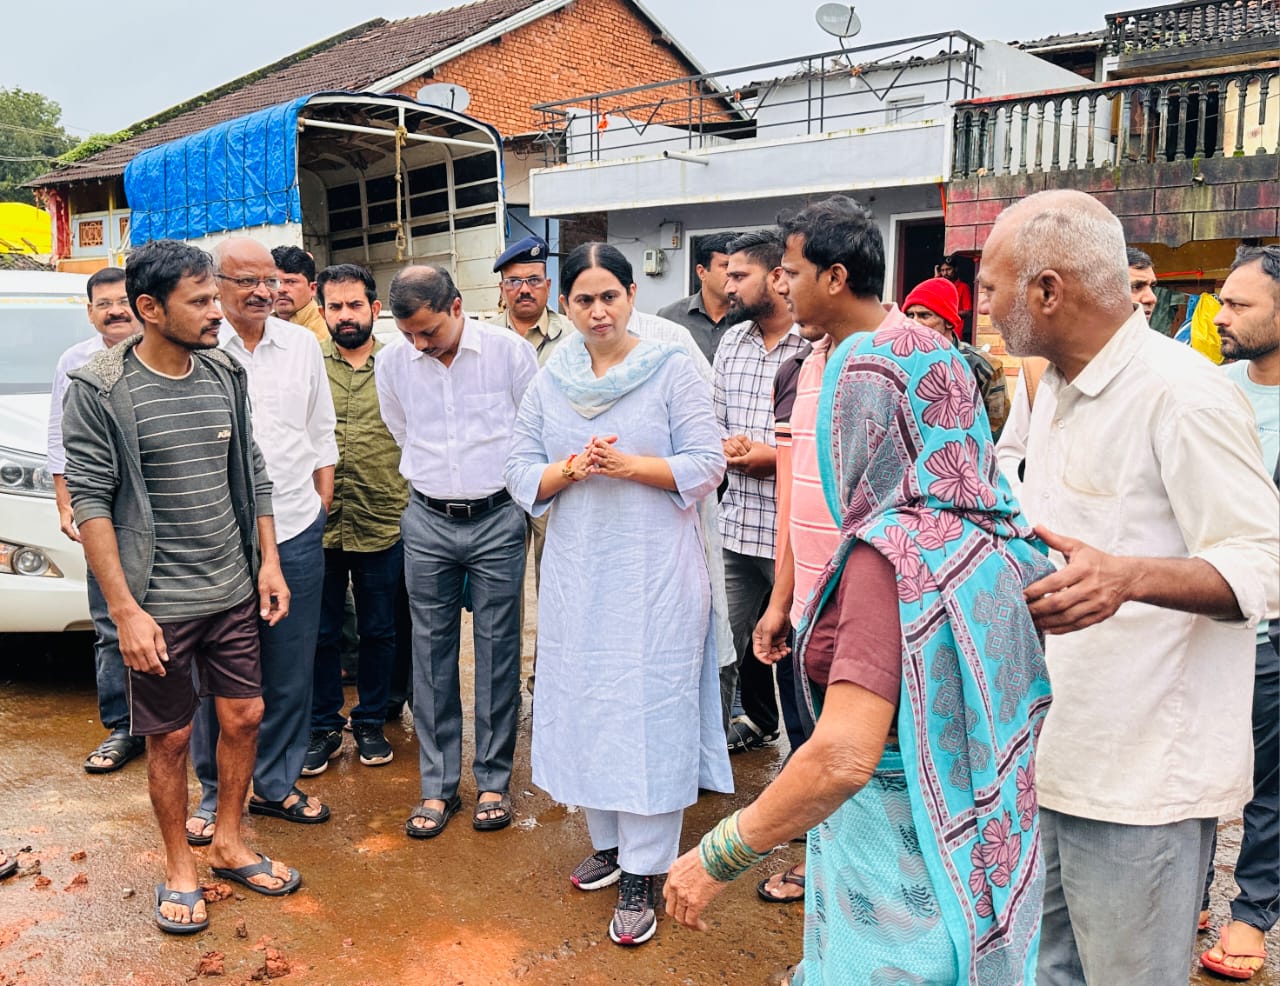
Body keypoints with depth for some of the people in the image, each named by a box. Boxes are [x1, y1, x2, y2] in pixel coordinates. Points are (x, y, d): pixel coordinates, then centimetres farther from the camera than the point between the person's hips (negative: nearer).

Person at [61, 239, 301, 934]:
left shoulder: (225, 375, 3)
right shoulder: (99, 391, -12)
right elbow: (90, 503, -13)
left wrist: (268, 561, 6)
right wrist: (125, 610, -17)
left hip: (234, 591, 5)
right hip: (159, 604, -5)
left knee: (245, 715, 12)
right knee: (171, 737, 7)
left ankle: (229, 844, 33)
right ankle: (178, 868, 29)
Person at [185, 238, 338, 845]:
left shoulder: (302, 345, 8)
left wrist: (320, 507, 10)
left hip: (295, 534, 3)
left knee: (290, 672, 11)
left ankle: (276, 785, 28)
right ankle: (214, 794, 25)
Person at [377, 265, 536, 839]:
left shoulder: (509, 350, -6)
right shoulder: (392, 364, 2)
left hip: (498, 518, -2)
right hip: (427, 522, 3)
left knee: (498, 650, 3)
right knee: (431, 651, 6)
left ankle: (493, 781, 17)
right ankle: (438, 786, 17)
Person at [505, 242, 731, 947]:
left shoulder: (672, 371, -4)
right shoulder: (549, 383, 7)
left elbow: (706, 465, -8)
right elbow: (521, 474, 5)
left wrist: (629, 465, -20)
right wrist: (570, 470, -15)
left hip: (655, 572, -4)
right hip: (577, 572, 4)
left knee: (650, 711, 0)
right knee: (586, 704, 12)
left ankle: (640, 877, 11)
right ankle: (607, 842, 32)